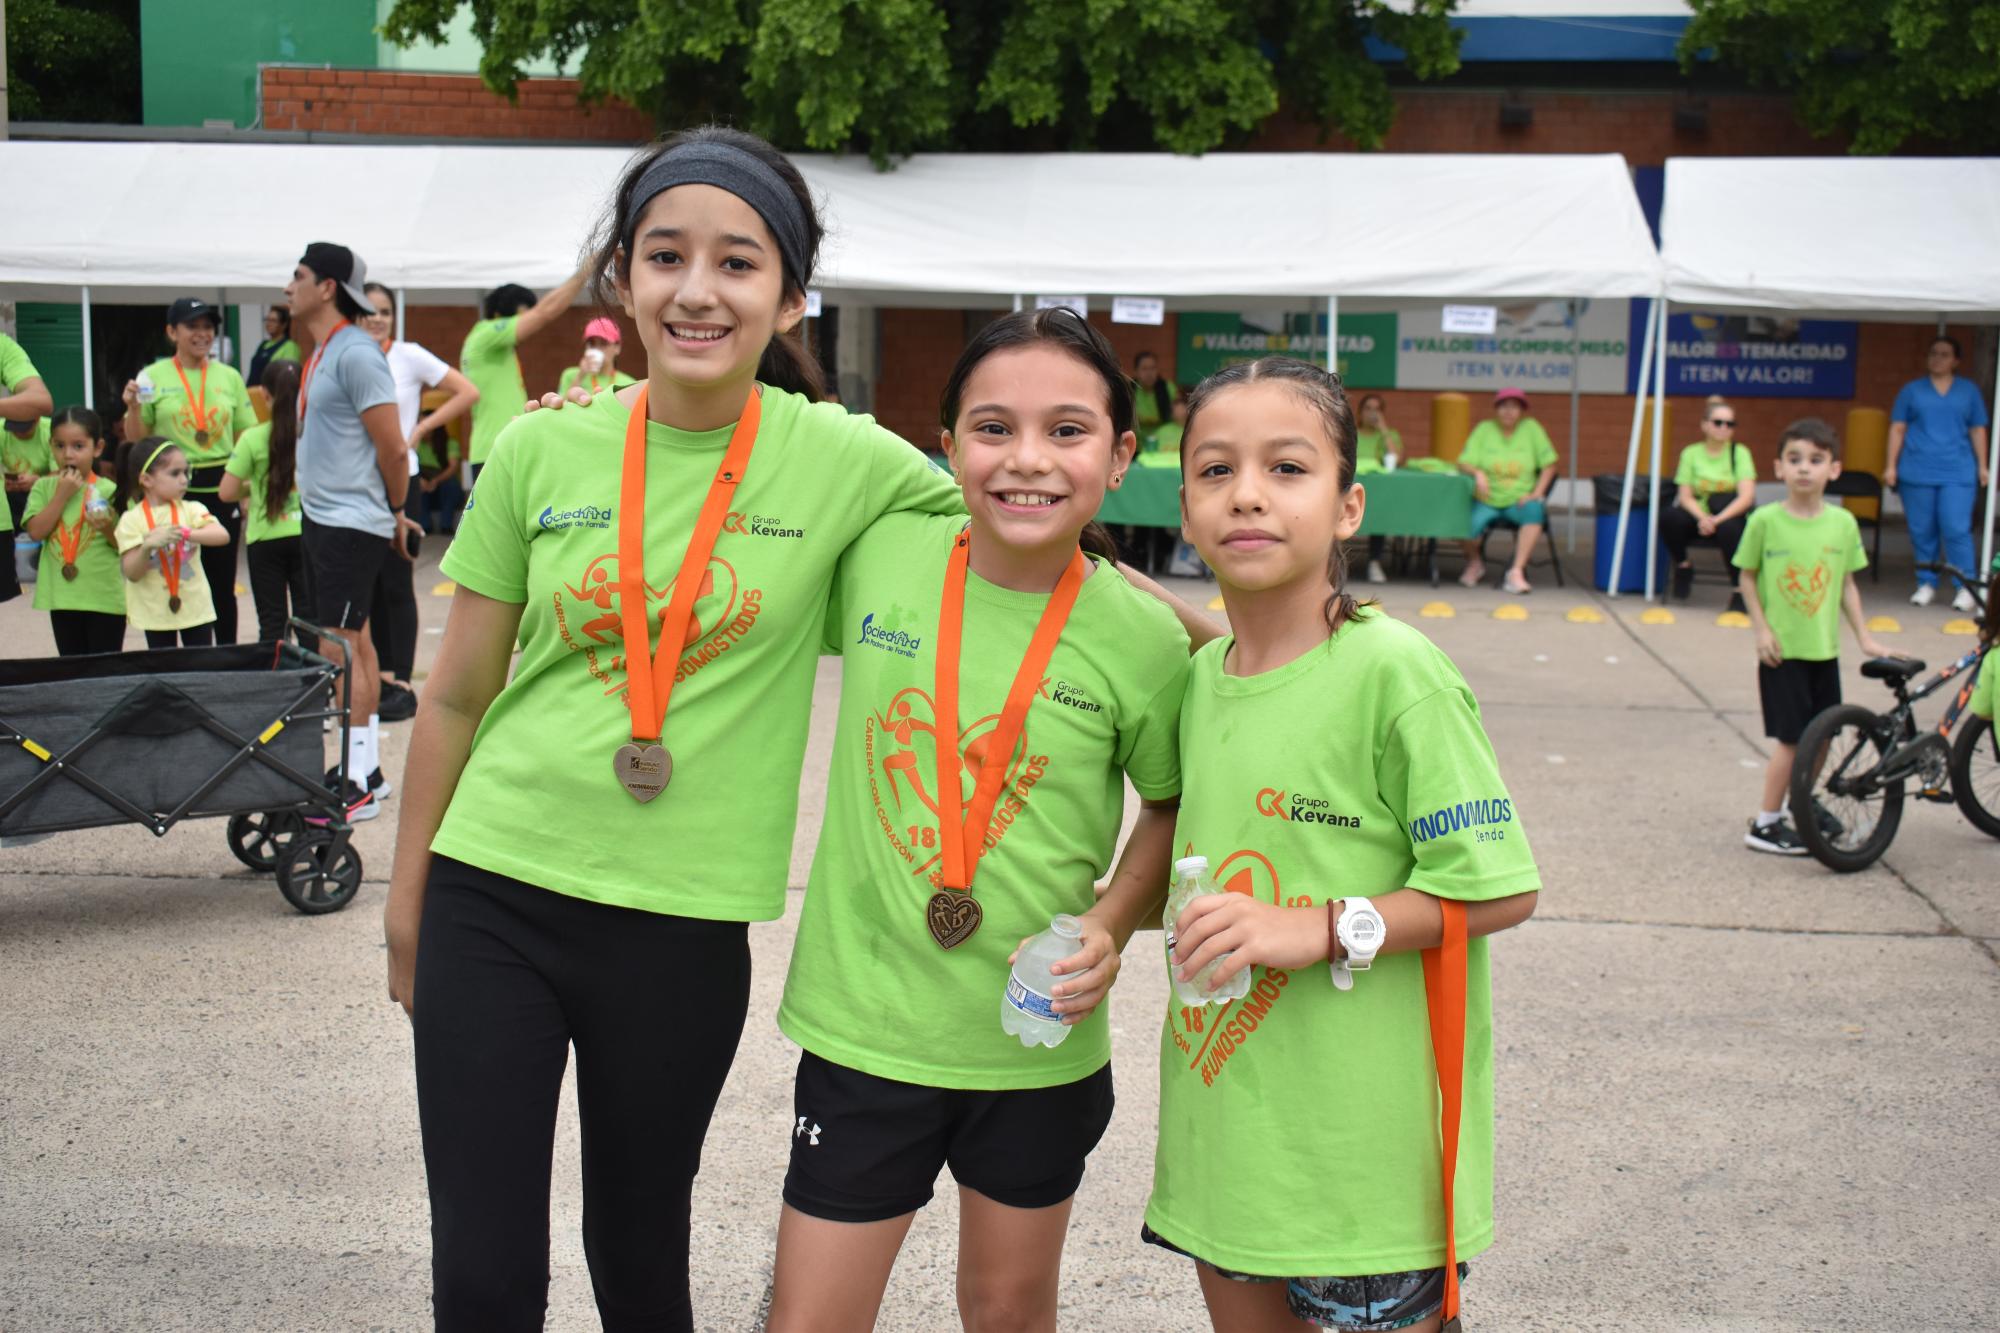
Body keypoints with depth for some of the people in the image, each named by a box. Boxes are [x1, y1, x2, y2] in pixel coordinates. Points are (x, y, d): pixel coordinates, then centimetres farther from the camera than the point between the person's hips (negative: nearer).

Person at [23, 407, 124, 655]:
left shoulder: (109, 491, -4)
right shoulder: (44, 487, 3)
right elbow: (36, 531, -10)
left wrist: (108, 529, -23)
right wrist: (62, 495, -12)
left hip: (104, 597, -3)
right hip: (62, 596, 3)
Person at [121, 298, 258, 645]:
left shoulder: (229, 377, 7)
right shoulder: (154, 376, 1)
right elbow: (136, 438, 5)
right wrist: (133, 407, -14)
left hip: (221, 489, 1)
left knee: (222, 584, 8)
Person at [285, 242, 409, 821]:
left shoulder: (356, 354, -17)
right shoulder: (319, 353, 14)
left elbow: (393, 448, -18)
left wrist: (394, 511, -4)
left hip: (351, 523, -10)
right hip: (320, 515, 10)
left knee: (344, 646, -9)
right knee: (353, 640, 13)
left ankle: (358, 784, -6)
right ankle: (366, 768, 21)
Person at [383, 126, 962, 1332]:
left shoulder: (845, 461, -6)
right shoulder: (543, 452, -2)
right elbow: (457, 696, 7)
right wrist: (408, 898, 11)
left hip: (680, 925, -1)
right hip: (494, 894, 1)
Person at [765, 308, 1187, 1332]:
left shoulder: (1141, 638, -10)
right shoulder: (879, 557, -8)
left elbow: (1175, 802, 6)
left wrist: (1112, 924, -9)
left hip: (1039, 1044, 0)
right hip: (863, 1020, 0)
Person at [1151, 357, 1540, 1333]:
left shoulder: (1394, 671, -15)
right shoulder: (1200, 675, 6)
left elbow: (1503, 890, -14)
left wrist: (1321, 930, -21)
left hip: (1365, 1139, -6)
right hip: (1223, 1116, 6)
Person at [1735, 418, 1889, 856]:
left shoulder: (1843, 523, 0)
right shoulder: (1765, 520, -9)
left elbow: (1847, 583, 8)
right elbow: (1747, 577, -1)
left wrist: (1864, 637, 5)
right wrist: (1762, 629, -10)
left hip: (1824, 649, 4)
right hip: (1782, 650, -4)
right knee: (1791, 739, -4)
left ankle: (1802, 804, 34)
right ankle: (1765, 825, 7)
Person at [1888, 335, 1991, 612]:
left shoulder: (1969, 391, 13)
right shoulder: (1912, 390, 11)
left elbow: (1978, 430, 13)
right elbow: (1897, 429, 9)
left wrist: (1983, 466, 8)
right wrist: (1891, 466, 2)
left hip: (1957, 473, -1)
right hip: (1917, 472, 1)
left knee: (1957, 530, -10)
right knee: (1922, 532, 3)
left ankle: (1965, 588, -3)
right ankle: (1926, 584, 16)